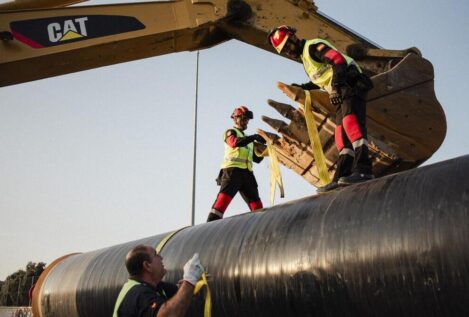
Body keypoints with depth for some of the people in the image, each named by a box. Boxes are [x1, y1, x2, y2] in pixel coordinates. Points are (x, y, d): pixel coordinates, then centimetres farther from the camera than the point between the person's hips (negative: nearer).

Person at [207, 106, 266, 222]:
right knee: (224, 197, -21)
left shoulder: (247, 139, 29)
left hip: (247, 173, 8)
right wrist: (254, 137, -26)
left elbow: (257, 159, 22)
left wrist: (262, 146, 5)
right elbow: (234, 142, -18)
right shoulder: (230, 132, 8)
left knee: (256, 202, 4)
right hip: (232, 170, -7)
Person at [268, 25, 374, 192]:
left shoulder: (313, 46, -4)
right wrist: (304, 87, 36)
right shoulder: (306, 56, 26)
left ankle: (363, 169, -44)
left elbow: (338, 59, -19)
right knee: (342, 134, 1)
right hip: (341, 94, 10)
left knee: (350, 122, -29)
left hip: (350, 85, -10)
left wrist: (337, 82, -32)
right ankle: (341, 177, -4)